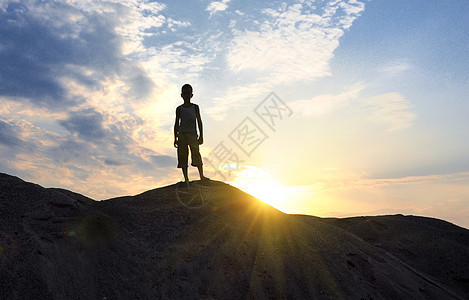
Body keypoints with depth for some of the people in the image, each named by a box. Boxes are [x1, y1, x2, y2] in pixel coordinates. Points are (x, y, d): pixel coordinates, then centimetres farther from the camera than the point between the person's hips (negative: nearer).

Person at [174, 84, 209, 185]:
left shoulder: (195, 107, 6)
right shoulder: (179, 109, 9)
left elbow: (199, 121, 7)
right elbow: (177, 123, 11)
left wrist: (201, 136, 0)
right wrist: (175, 138, 6)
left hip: (192, 134, -1)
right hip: (182, 134, 2)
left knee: (196, 155, -6)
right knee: (182, 156, -2)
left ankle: (201, 176, 4)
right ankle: (186, 179, 3)